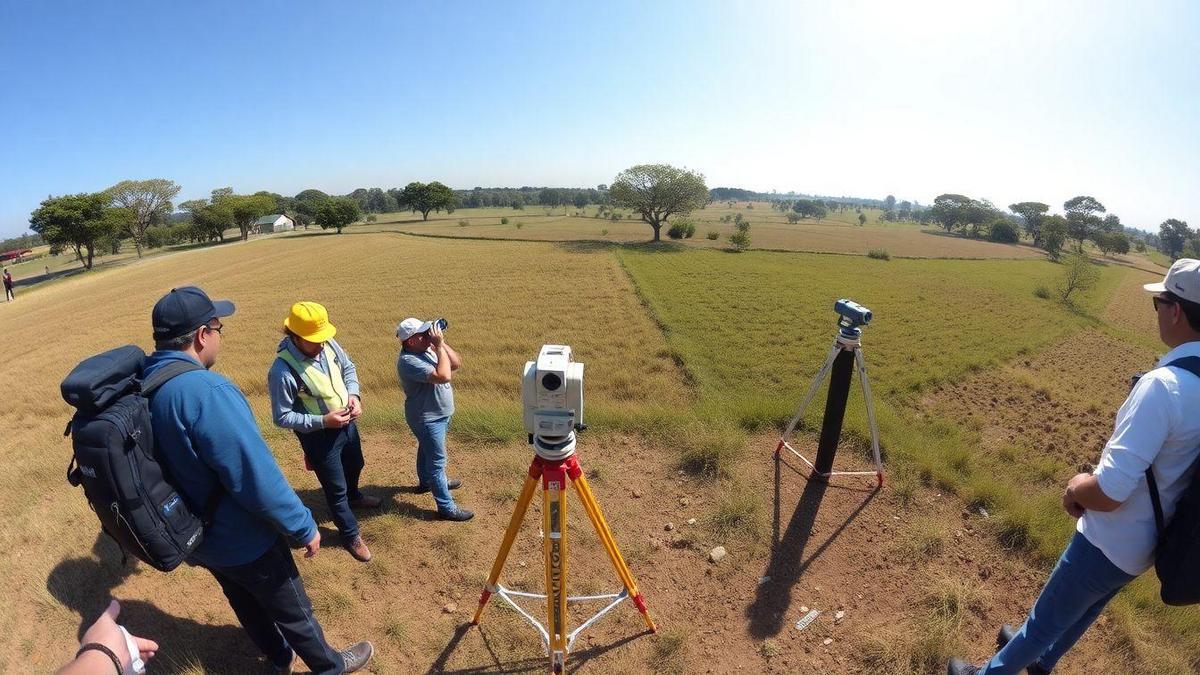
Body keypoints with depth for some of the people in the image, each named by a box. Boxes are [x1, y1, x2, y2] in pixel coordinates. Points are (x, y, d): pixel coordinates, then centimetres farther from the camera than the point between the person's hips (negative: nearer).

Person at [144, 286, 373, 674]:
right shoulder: (205, 391, -34)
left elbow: (174, 467, 7)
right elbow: (258, 479, -31)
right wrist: (304, 527, -18)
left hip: (196, 537, 8)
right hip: (241, 540, -8)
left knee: (246, 604, 29)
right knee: (293, 610, 16)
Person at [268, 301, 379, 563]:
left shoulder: (328, 344, -15)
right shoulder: (283, 371, -31)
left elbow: (348, 368, 3)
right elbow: (282, 417, -22)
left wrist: (353, 395, -13)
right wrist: (322, 421, -29)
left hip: (347, 423, 6)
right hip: (319, 436, -6)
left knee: (355, 466, 31)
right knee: (336, 488, 12)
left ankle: (354, 496, 64)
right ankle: (351, 536, 35)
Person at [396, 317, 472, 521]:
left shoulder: (427, 349, -1)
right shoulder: (408, 361, -28)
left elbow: (456, 364, -1)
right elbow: (443, 376, -37)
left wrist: (442, 343, -12)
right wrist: (439, 346, -31)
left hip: (440, 413, 9)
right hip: (427, 419, -9)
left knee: (427, 450, 29)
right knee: (437, 461, 0)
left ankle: (426, 482, 52)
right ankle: (446, 508, 11)